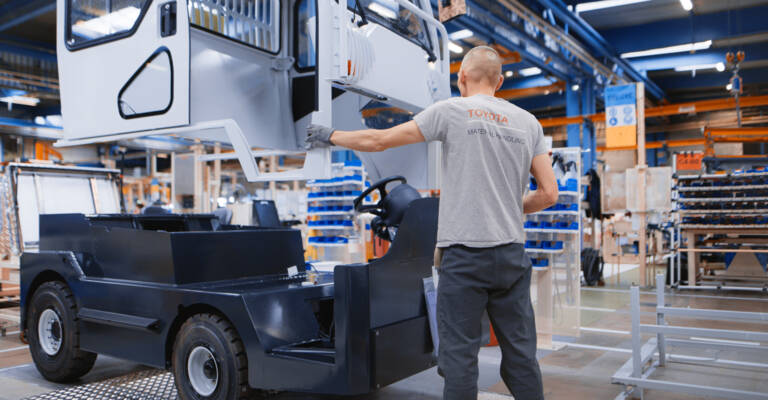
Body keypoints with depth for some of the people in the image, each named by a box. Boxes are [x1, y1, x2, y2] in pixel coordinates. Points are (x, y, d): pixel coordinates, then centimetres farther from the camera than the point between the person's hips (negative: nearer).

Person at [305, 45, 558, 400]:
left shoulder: (451, 111, -1)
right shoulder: (528, 122, 10)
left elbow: (378, 140, 2)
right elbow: (549, 194, 7)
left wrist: (330, 136, 18)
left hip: (465, 252, -4)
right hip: (512, 251, 5)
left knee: (460, 354, 2)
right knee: (520, 353, 12)